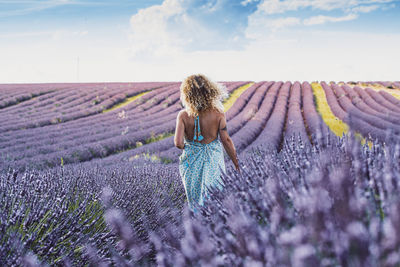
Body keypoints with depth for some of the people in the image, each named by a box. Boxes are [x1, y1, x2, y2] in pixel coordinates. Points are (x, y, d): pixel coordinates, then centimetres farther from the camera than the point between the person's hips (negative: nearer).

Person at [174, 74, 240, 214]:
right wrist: (236, 162, -2)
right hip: (213, 159, 0)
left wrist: (183, 147, 3)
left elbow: (178, 143, -21)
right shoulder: (218, 113, -15)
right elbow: (226, 140, -12)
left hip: (191, 160, 0)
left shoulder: (183, 115, -16)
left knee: (195, 194, 19)